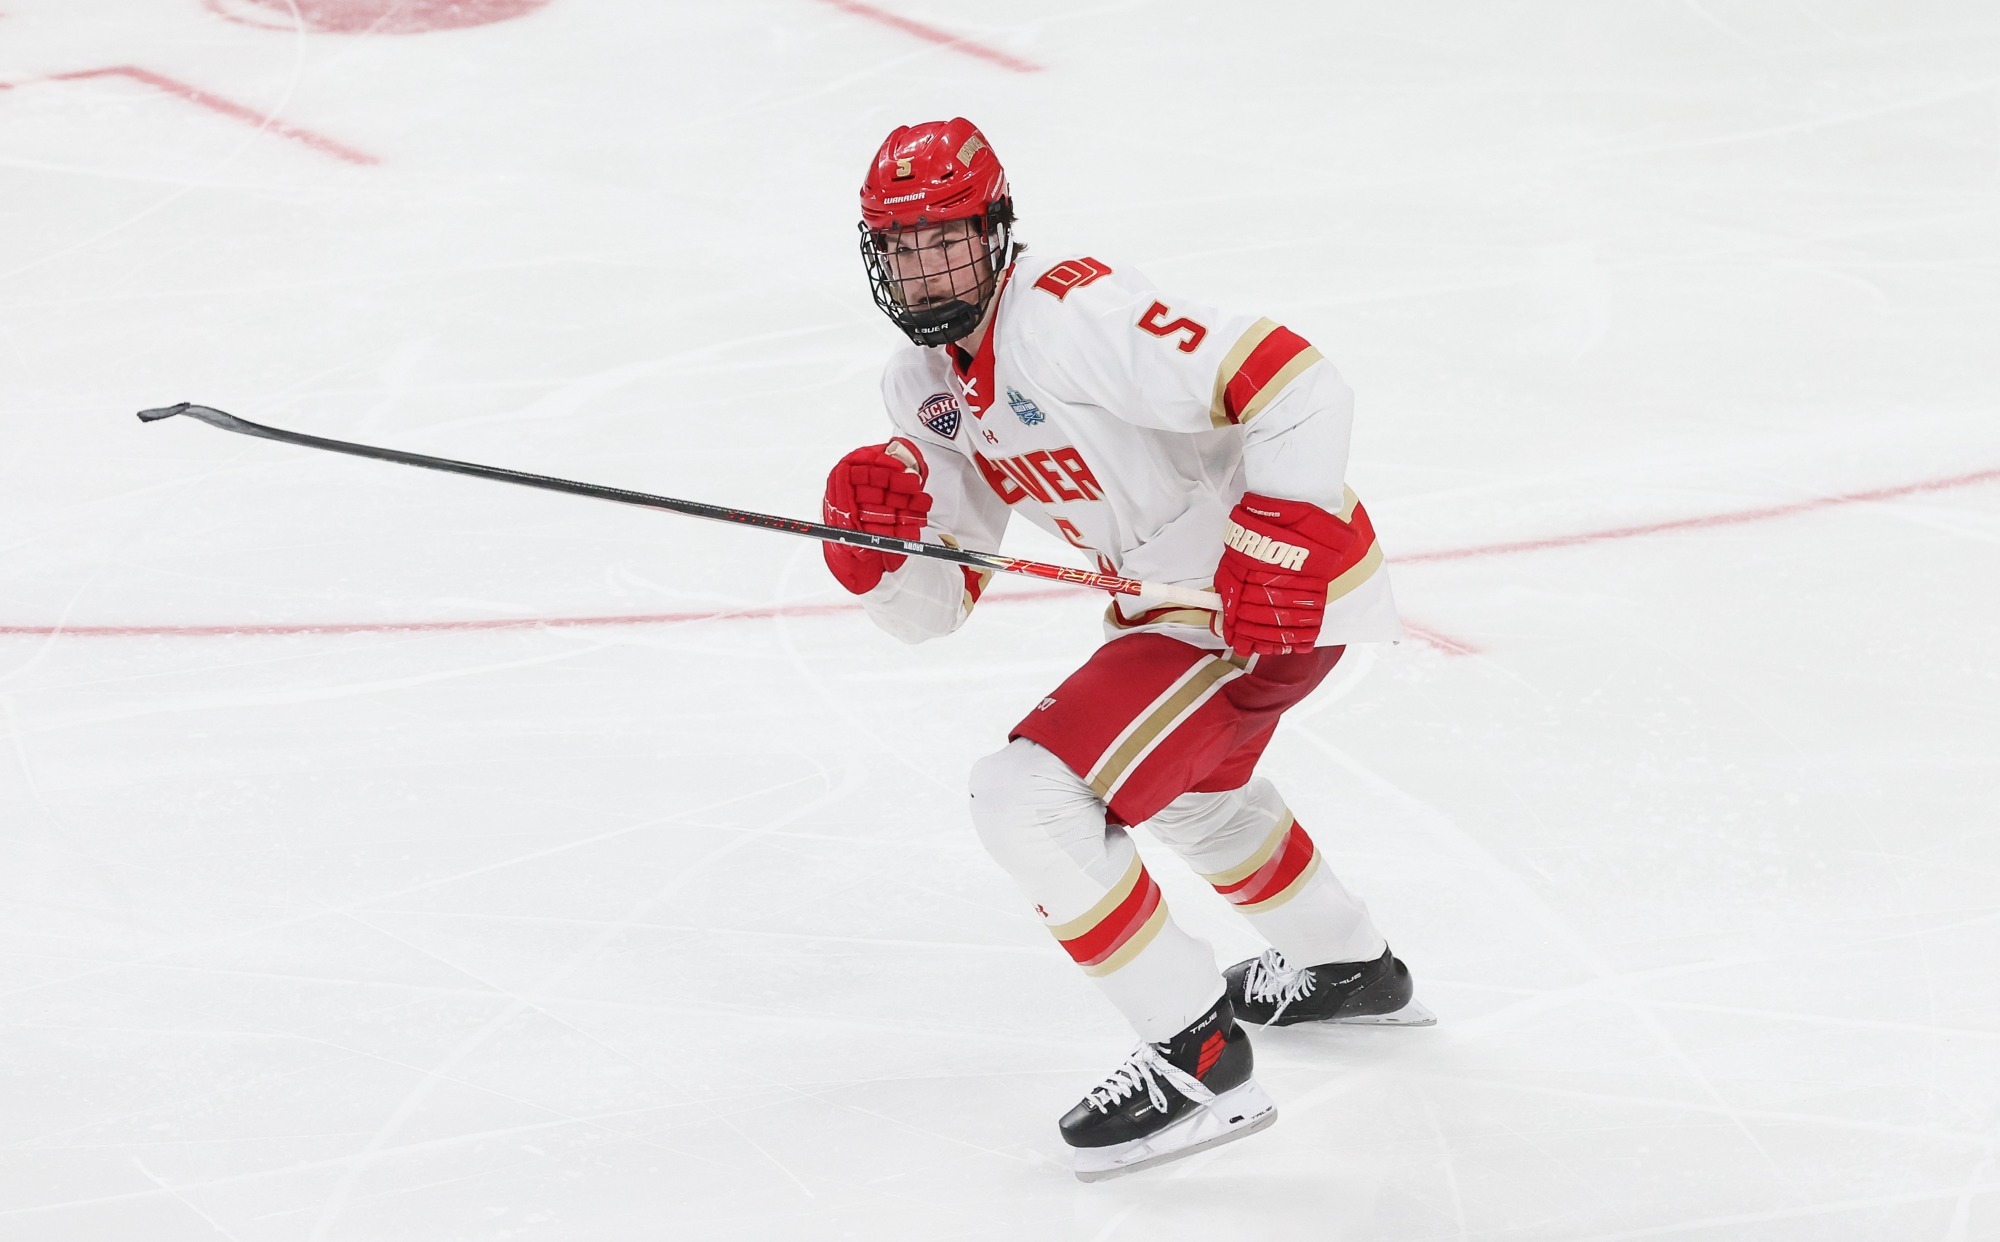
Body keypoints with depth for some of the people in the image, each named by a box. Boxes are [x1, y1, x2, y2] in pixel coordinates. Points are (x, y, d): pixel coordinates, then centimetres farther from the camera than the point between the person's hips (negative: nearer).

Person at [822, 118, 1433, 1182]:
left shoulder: (1068, 315, -23)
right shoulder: (924, 385, 6)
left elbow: (1295, 382, -28)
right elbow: (929, 604, 7)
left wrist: (1276, 539, -35)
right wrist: (873, 524, -13)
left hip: (1278, 592, -11)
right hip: (1179, 595, 11)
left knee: (1031, 796, -18)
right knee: (1181, 777, 38)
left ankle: (1200, 1058, -10)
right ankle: (1349, 969, 60)